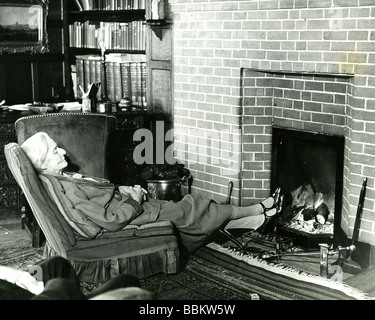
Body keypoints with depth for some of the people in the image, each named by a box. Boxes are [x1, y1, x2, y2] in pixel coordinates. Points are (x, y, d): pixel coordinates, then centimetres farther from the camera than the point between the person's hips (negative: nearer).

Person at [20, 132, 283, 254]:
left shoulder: (63, 178, 4)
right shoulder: (65, 189, -27)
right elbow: (111, 221, -29)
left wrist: (122, 190, 2)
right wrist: (134, 201, -15)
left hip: (135, 209, 9)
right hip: (134, 221, -9)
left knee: (186, 207, 11)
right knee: (189, 210, 2)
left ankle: (258, 219, 22)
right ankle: (260, 211, 22)